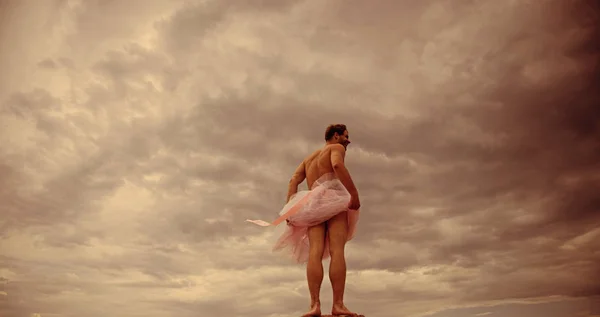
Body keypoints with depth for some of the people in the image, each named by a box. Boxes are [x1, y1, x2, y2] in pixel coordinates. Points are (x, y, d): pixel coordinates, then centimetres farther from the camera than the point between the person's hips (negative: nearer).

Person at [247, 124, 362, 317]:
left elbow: (294, 180, 18)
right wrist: (354, 194, -15)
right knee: (336, 251, -15)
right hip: (333, 200, -5)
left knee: (315, 252, -10)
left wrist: (290, 208, 8)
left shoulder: (309, 158, 33)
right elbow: (338, 165, -12)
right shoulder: (336, 148, 13)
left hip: (314, 205, 6)